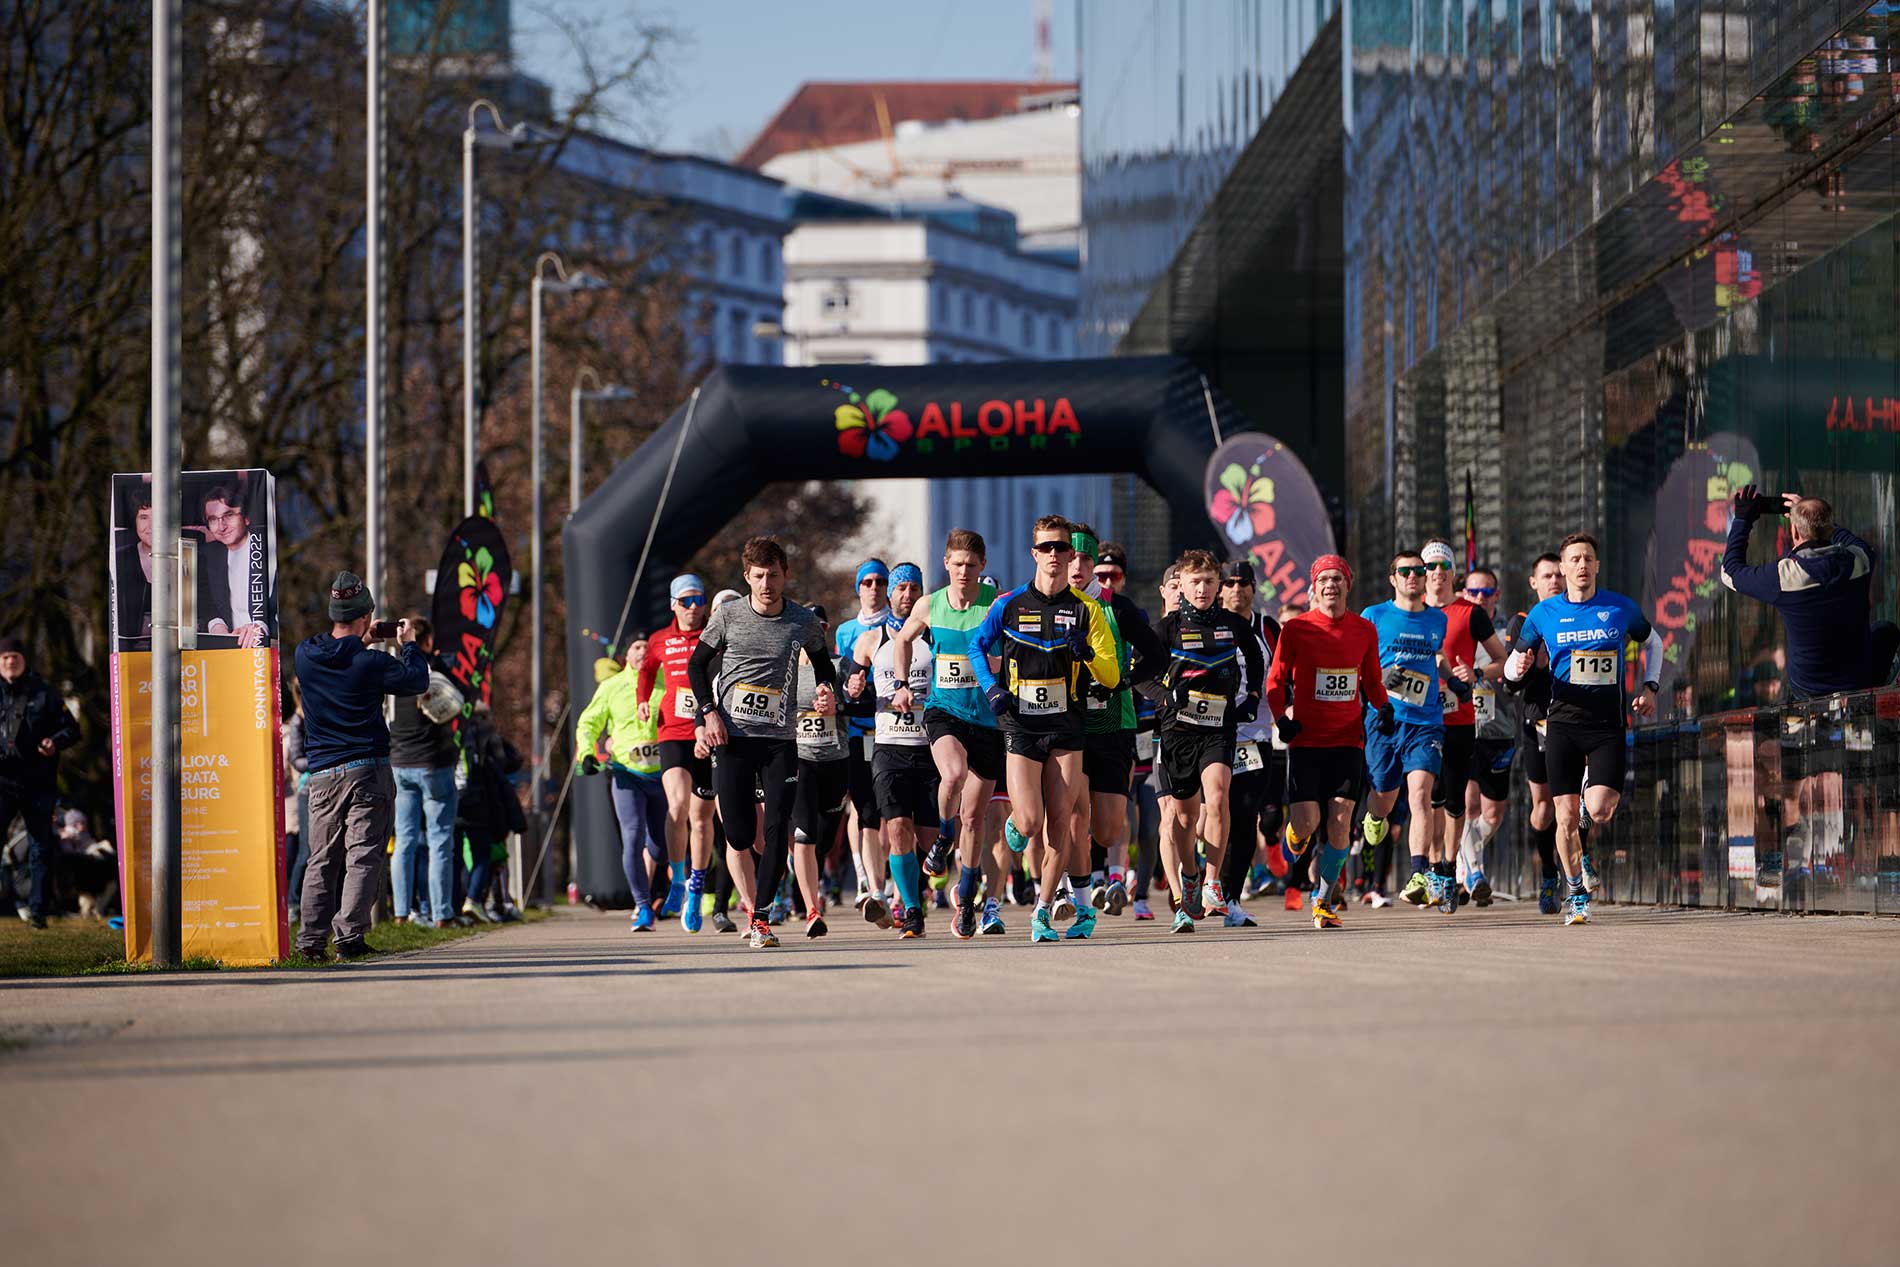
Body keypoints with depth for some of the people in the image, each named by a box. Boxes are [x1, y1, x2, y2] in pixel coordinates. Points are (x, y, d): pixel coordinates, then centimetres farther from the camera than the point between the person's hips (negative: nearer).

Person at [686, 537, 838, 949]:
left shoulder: (803, 622, 2)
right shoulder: (729, 616, -1)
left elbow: (823, 663, 20)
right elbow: (696, 664, 9)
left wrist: (826, 692, -1)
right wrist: (709, 712, -4)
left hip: (780, 740, 0)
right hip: (732, 738, 0)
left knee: (777, 830, -11)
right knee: (739, 835, -3)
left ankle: (762, 917, -5)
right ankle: (752, 911, 13)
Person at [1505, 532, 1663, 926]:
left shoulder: (1621, 608, 3)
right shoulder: (1544, 613, 3)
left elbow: (1653, 643, 21)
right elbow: (1512, 665, 10)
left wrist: (1649, 688, 8)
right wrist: (1518, 667, -14)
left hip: (1609, 723, -1)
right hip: (1563, 722, 1)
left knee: (1599, 810, -17)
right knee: (1566, 817, -2)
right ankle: (1578, 894, 16)